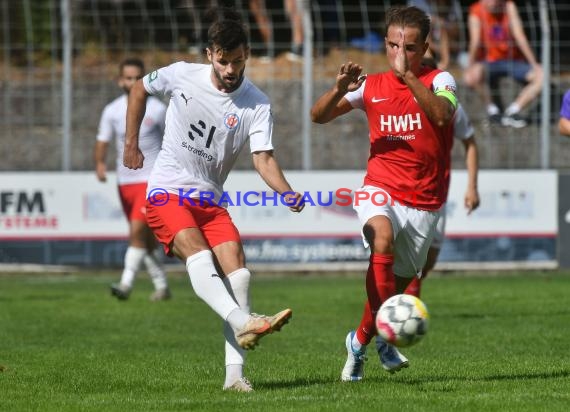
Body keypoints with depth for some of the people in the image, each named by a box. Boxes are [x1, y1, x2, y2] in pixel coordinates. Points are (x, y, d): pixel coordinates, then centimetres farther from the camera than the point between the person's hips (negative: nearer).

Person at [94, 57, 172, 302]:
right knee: (147, 238, 11)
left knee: (137, 231, -18)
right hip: (125, 181, 4)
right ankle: (161, 286, 22)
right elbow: (102, 142, 2)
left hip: (151, 180, -4)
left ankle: (126, 284, -20)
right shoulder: (112, 111, 3)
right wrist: (100, 164, -19)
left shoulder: (157, 110, -4)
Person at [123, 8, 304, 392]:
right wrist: (131, 143, 12)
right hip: (168, 192, -2)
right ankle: (243, 323, -51)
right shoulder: (182, 75, -7)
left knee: (236, 265, -16)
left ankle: (235, 373, -17)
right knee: (199, 255, -29)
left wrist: (287, 192, -38)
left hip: (211, 201, 2)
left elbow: (264, 158, -19)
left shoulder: (257, 104, -9)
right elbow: (140, 89, 13)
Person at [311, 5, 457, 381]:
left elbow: (442, 115, -26)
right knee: (383, 239, -33)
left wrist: (408, 75, -36)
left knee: (397, 283, 8)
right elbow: (319, 116, 1)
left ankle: (360, 343, 34)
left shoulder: (439, 80, -3)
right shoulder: (372, 86, 4)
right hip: (381, 188, 0)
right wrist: (340, 89, -19)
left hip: (424, 203, 0)